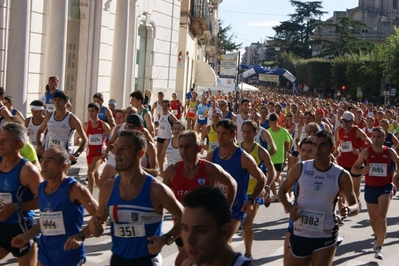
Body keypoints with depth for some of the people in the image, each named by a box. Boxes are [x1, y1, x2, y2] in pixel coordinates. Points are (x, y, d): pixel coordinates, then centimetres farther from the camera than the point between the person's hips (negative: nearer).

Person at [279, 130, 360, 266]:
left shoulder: (342, 176, -9)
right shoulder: (300, 168, -7)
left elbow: (355, 206, -2)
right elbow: (283, 190, 8)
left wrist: (349, 210, -26)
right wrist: (289, 208, -12)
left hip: (326, 236, -2)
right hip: (299, 234, 2)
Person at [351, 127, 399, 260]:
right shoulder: (366, 152, -7)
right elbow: (353, 168, -1)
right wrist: (362, 171, -23)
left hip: (385, 187, -2)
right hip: (370, 188, 2)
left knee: (382, 218, -17)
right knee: (373, 219, 16)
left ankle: (379, 247, -8)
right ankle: (378, 239, 44)